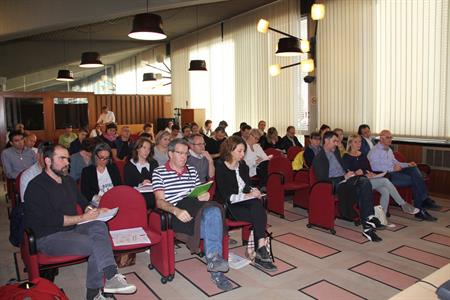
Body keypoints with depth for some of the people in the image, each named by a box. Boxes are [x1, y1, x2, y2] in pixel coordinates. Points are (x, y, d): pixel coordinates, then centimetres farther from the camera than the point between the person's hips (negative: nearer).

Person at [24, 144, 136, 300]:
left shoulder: (68, 180, 15)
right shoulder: (36, 186, -11)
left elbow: (82, 201, 22)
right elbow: (50, 219, -19)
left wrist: (95, 211, 0)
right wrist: (83, 218, -17)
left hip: (71, 229, 7)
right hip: (48, 238, -7)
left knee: (99, 226, -25)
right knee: (96, 244, -28)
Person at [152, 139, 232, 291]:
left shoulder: (192, 171, 25)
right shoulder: (159, 172, 8)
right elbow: (160, 201, -2)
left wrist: (205, 195, -1)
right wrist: (176, 211, -21)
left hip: (197, 208, 5)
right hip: (176, 213, -4)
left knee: (213, 211, -31)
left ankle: (213, 258, -28)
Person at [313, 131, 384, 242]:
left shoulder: (335, 152, 21)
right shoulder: (319, 158, -4)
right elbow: (323, 179, -12)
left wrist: (349, 174, 3)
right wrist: (344, 177, -14)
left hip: (345, 179, 7)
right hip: (335, 184, -7)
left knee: (365, 181, -26)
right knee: (363, 185, -29)